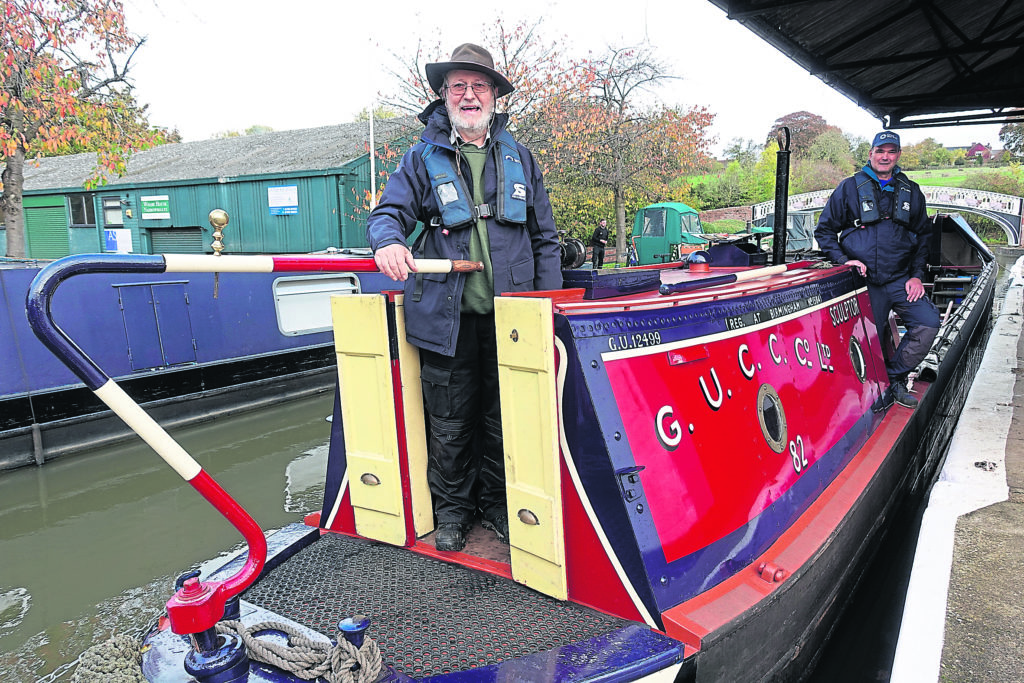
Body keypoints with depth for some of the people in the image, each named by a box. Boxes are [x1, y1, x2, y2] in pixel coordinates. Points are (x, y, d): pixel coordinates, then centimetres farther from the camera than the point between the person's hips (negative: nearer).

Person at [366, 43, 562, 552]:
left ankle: (497, 504, 30)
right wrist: (389, 241, -24)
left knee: (503, 419, 12)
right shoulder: (423, 159, 5)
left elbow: (544, 236, 12)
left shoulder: (518, 158, 11)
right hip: (447, 316, -1)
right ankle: (452, 507, 28)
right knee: (450, 422, 8)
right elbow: (388, 211, 2)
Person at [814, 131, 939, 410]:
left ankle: (895, 378, 4)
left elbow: (922, 236, 18)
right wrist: (844, 260, -10)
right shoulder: (850, 188, 2)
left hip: (900, 279, 3)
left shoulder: (911, 192, 12)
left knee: (928, 321, -13)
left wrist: (916, 275, 7)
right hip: (864, 282, -3)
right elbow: (824, 230, 4)